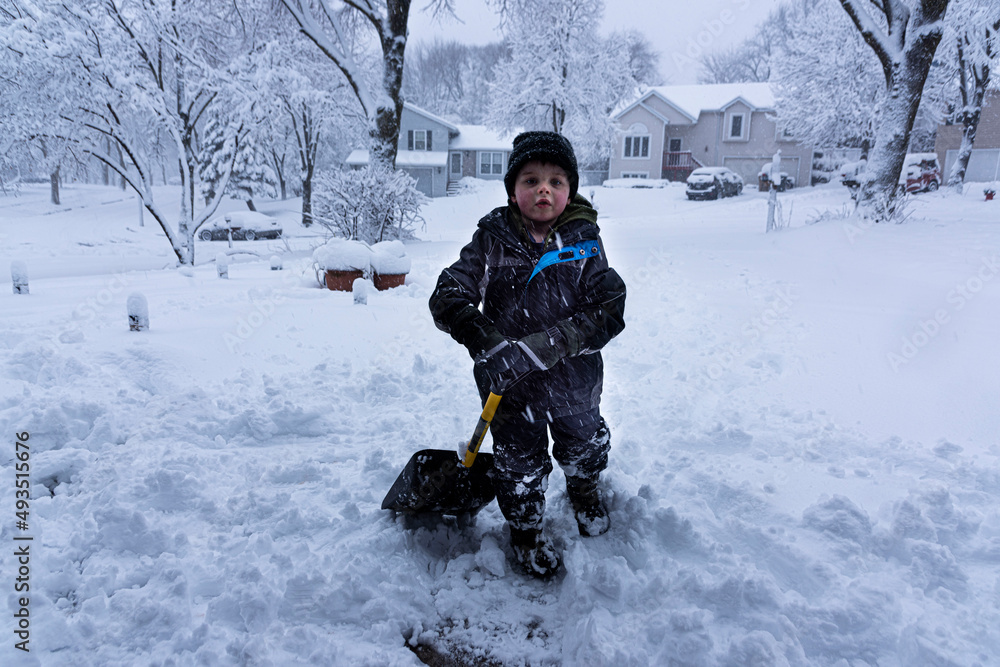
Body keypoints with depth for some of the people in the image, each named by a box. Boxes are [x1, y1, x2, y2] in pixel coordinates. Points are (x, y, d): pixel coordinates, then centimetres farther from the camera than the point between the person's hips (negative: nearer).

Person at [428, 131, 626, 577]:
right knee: (518, 465, 16)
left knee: (584, 448, 26)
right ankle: (525, 531, 47)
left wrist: (534, 349, -33)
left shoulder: (584, 241, -12)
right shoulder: (491, 239, -12)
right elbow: (447, 297, -16)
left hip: (576, 383, 2)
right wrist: (488, 343, -36)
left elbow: (609, 313, -21)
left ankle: (585, 492, 63)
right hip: (512, 389, -1)